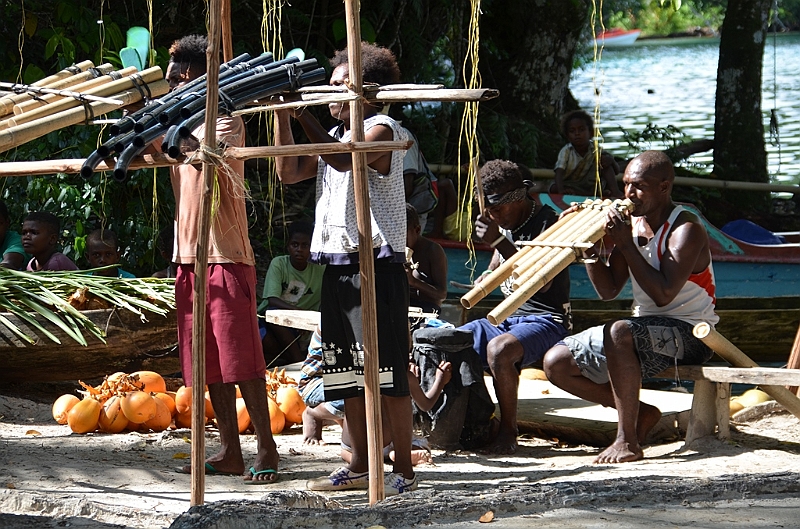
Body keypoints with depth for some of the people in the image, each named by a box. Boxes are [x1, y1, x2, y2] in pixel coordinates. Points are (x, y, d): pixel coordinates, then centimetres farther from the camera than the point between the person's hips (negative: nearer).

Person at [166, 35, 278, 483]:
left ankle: (267, 449, -4)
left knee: (241, 358, -9)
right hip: (190, 255, 8)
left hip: (226, 256, -8)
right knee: (209, 361, 7)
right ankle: (230, 451, 11)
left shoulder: (226, 120, -7)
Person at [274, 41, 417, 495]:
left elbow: (345, 159, -24)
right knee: (348, 373, 11)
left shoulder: (382, 131, -6)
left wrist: (304, 115, -20)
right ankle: (361, 467, 18)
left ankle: (404, 470, -5)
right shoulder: (337, 137, 20)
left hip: (376, 265, -9)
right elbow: (289, 172, 16)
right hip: (337, 266, 9)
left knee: (388, 371, -8)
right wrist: (283, 116, 7)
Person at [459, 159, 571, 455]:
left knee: (498, 349, -36)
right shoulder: (504, 226, 12)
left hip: (545, 320, -9)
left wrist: (499, 242, -29)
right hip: (508, 318, 9)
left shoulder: (547, 223, -12)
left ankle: (508, 432, -22)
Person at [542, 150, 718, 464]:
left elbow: (664, 294, -27)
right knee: (556, 364, -1)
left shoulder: (686, 230, -15)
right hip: (645, 332, 8)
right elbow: (608, 291, 7)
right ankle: (640, 413, 4)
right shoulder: (631, 224, 6)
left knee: (620, 332, -39)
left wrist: (626, 244, -25)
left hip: (688, 334, -8)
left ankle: (628, 441, -31)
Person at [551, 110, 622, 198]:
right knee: (554, 188, -35)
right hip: (570, 187, -1)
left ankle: (615, 192, -27)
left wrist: (610, 160, -30)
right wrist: (561, 190, -48)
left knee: (604, 159, -13)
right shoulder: (566, 151, -11)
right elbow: (559, 173, -26)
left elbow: (616, 171, -5)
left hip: (591, 186, 1)